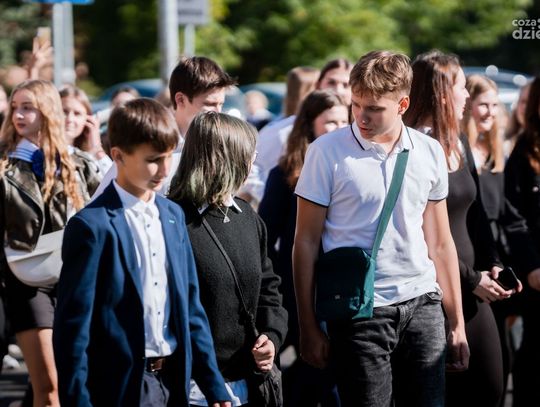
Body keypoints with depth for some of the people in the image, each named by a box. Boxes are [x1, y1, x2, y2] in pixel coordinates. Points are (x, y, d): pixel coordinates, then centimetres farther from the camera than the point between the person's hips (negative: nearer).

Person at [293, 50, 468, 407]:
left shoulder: (430, 153, 6)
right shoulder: (327, 152, -5)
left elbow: (440, 244, 13)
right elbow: (306, 243, -2)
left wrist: (457, 324, 12)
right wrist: (309, 326, -4)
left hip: (422, 306, 3)